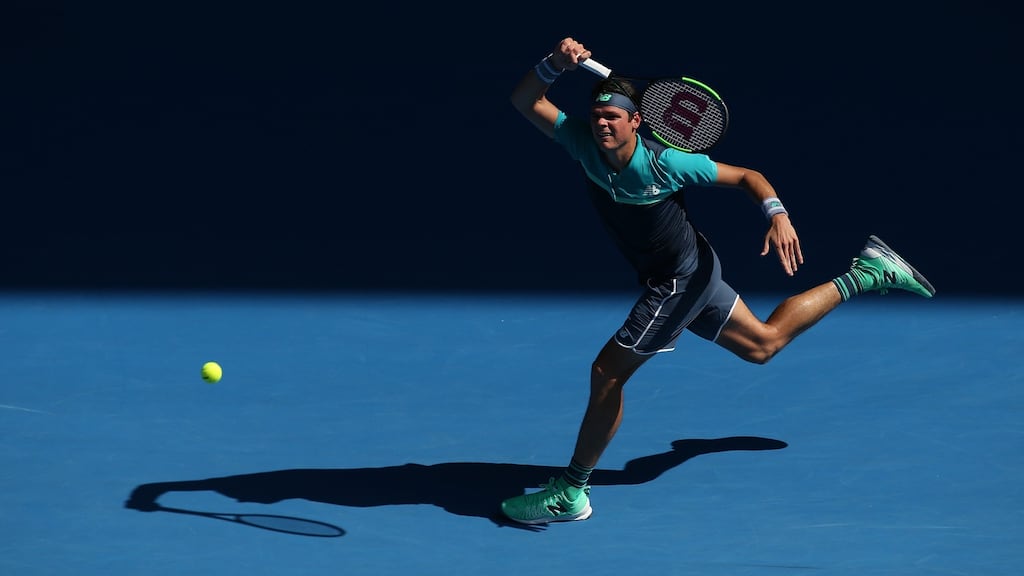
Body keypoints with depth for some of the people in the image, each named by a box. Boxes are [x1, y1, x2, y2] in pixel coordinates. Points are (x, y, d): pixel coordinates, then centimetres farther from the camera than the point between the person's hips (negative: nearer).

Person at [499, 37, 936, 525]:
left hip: (679, 280, -8)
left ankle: (571, 492, 1)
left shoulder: (664, 162, -25)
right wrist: (555, 64, -32)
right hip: (693, 273, 8)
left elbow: (747, 176, -16)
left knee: (607, 371, -11)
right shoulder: (583, 143, -12)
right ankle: (869, 273, 36)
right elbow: (523, 101, -14)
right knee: (764, 343, 24)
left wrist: (778, 216, -33)